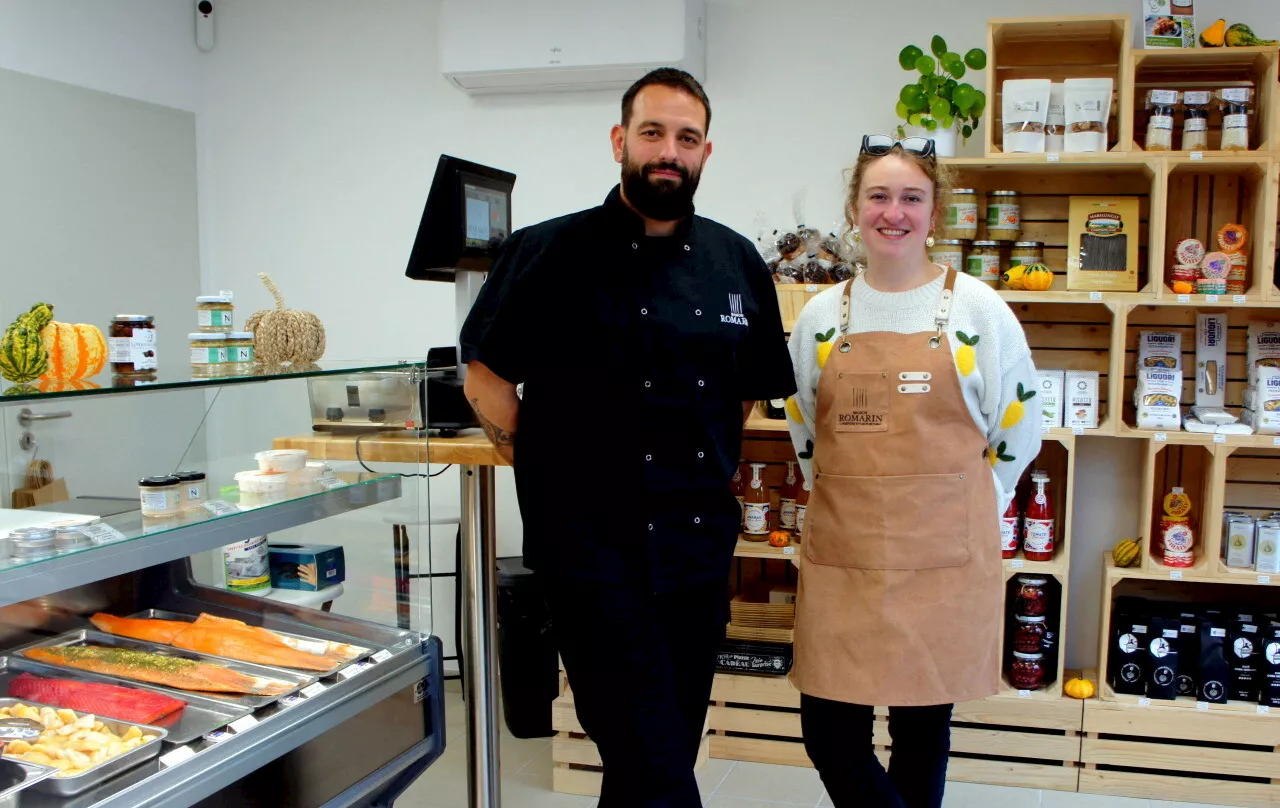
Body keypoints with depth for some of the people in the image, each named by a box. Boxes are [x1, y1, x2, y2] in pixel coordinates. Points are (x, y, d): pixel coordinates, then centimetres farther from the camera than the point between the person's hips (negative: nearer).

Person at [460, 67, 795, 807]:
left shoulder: (737, 264, 6)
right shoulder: (554, 253, -7)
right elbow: (486, 375, -2)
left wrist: (703, 469, 10)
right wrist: (551, 470, -5)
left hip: (701, 545, 5)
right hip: (594, 545, -5)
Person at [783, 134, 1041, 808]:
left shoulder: (979, 310, -1)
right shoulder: (822, 316, 5)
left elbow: (1017, 435, 6)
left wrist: (957, 513, 6)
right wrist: (860, 503, 12)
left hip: (943, 556, -2)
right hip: (841, 555, 2)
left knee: (922, 727, 11)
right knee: (829, 732, 1)